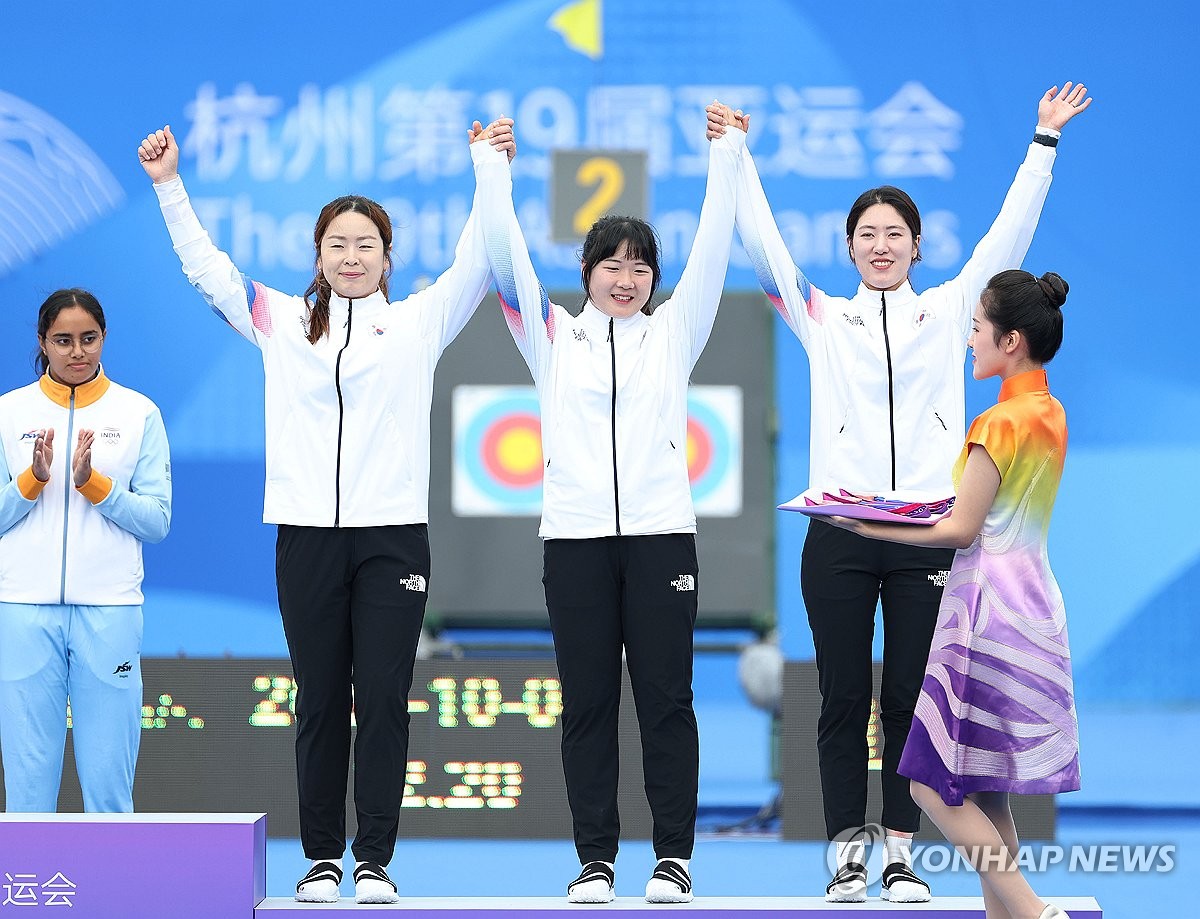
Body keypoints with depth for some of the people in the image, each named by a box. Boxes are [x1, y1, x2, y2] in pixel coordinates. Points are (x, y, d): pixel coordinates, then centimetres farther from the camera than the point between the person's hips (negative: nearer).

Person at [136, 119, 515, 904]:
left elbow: (475, 265, 0)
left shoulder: (420, 322, 8)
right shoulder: (281, 322, 12)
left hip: (393, 534, -1)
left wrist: (489, 170, -8)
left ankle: (375, 860, 2)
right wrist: (169, 184, 6)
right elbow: (205, 266, 12)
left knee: (384, 701, -3)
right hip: (307, 535, 1)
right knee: (320, 702, 4)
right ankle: (322, 859, 10)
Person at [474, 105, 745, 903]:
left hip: (660, 534, 0)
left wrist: (727, 157, 3)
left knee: (665, 696, 0)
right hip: (575, 537, 0)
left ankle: (673, 856, 5)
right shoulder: (552, 336, 10)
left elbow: (712, 251, 5)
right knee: (587, 702, 2)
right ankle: (595, 858, 7)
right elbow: (506, 259, 4)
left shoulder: (675, 333, 10)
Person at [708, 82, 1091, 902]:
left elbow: (1009, 234, 9)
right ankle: (849, 855, 5)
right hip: (840, 533, 0)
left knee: (909, 699, 2)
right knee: (844, 700, 1)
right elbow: (763, 243, 7)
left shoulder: (947, 311, 11)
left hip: (926, 531, 0)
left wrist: (1045, 143, 7)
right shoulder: (821, 318, 10)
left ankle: (902, 855, 7)